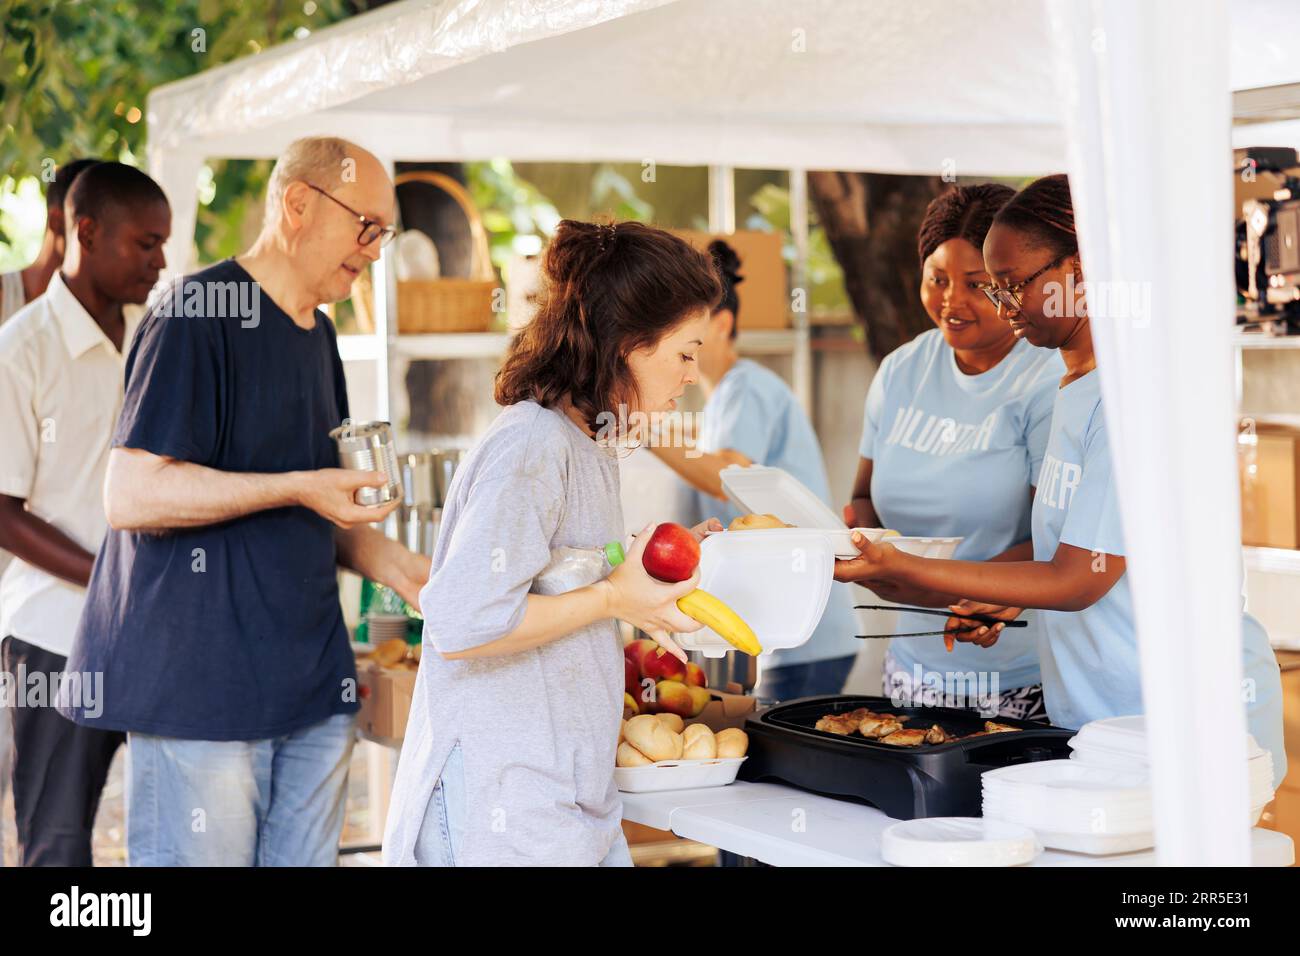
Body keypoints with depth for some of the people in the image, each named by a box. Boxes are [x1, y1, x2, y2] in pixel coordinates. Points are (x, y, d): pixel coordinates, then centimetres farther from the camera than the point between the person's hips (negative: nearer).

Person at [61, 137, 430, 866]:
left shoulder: (318, 334, 16)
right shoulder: (200, 314, -11)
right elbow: (131, 495, -18)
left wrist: (396, 565, 7)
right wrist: (298, 488, -20)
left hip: (313, 682, 8)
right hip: (202, 687, -8)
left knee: (305, 857, 12)